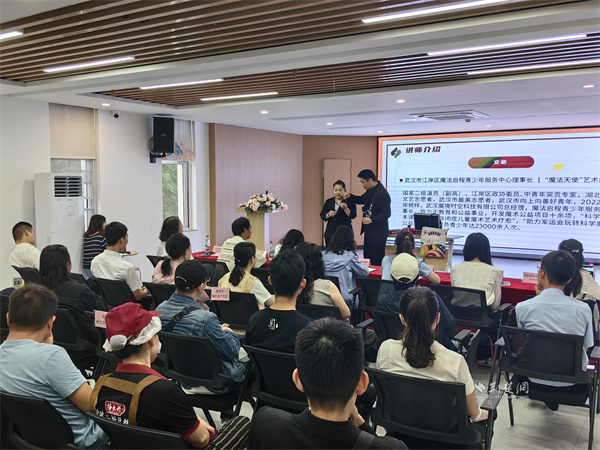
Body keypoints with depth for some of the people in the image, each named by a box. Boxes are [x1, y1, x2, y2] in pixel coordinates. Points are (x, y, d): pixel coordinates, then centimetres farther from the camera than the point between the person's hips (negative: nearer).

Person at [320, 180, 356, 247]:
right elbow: (322, 215, 11)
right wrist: (328, 215, -9)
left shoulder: (350, 201, 1)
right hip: (330, 232, 3)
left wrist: (345, 208, -24)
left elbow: (353, 215, -8)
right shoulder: (328, 202, 13)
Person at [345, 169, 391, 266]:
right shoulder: (370, 191, 9)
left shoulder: (382, 193, -20)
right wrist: (350, 196, 9)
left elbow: (387, 213, -22)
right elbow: (362, 200, 27)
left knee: (377, 262, -3)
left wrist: (372, 220, -29)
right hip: (369, 232, 10)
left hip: (378, 233, -10)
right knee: (367, 259, 15)